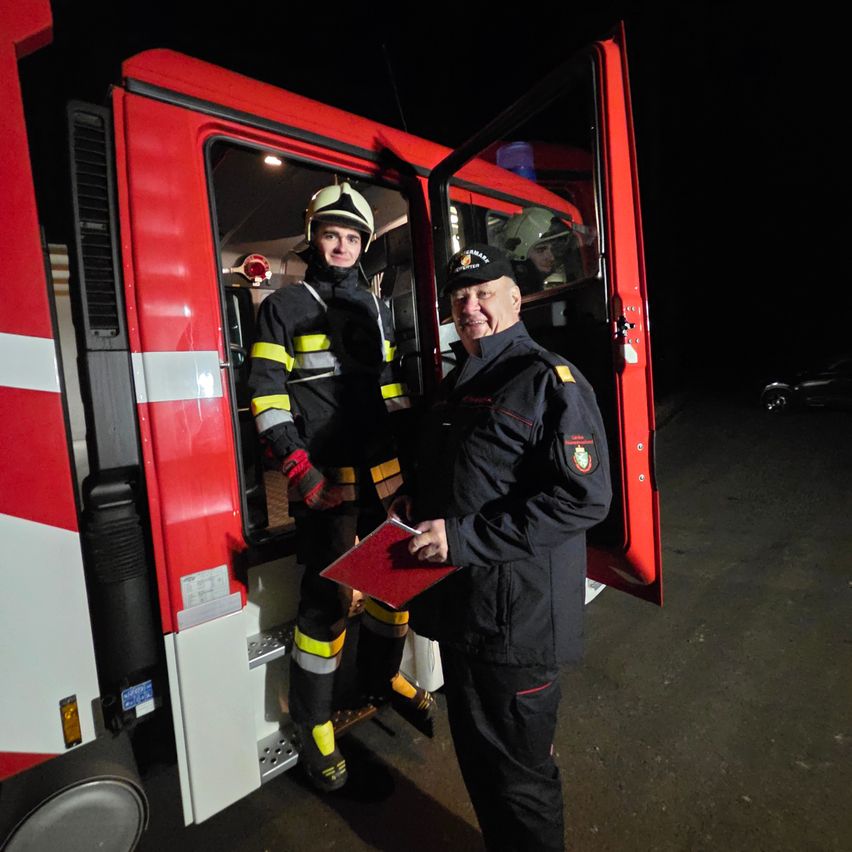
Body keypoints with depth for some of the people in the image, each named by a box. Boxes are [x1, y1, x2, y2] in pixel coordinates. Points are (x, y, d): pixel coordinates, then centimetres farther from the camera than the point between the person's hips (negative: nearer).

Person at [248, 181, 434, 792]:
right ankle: (313, 724, 22)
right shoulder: (285, 306, 1)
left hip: (384, 473, 6)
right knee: (327, 599, 0)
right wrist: (298, 469, -15)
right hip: (325, 479, -5)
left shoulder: (376, 307, 16)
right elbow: (267, 392, -6)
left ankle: (384, 676, 39)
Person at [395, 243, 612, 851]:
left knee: (518, 772, 11)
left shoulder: (549, 380, -14)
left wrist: (465, 536, -25)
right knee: (476, 753, 26)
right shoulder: (458, 383, 13)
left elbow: (584, 497, -23)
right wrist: (416, 505, 7)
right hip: (460, 606, 9)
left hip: (517, 614, -8)